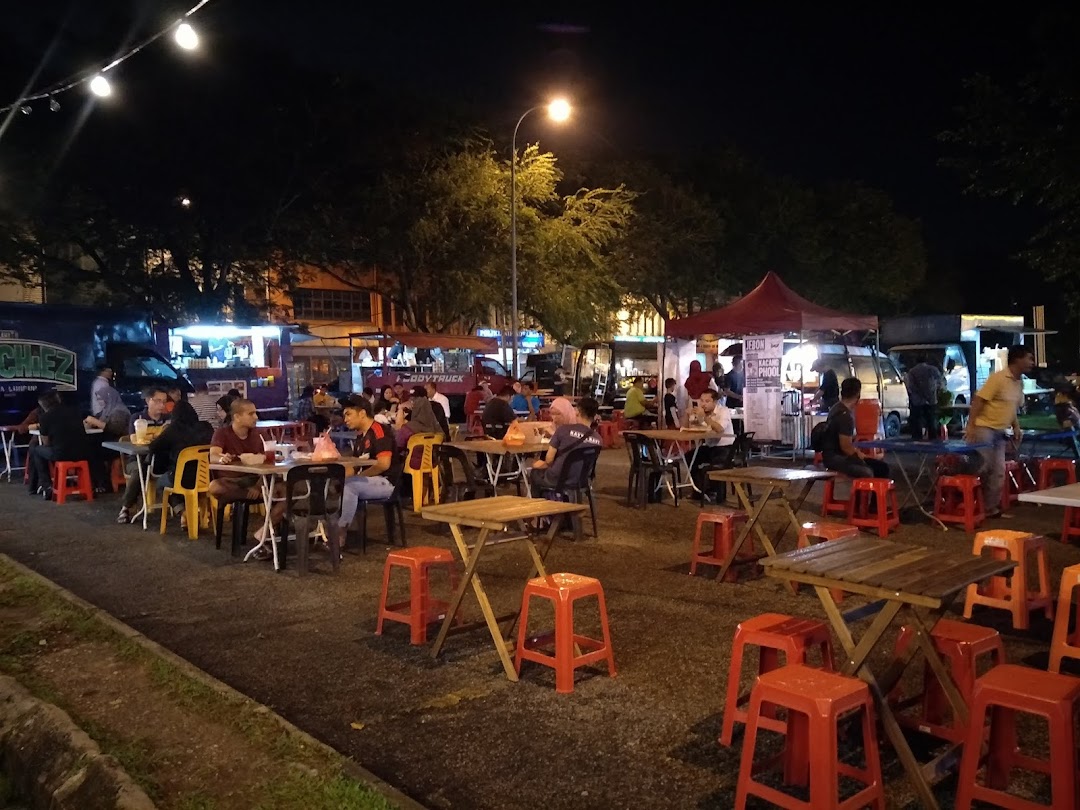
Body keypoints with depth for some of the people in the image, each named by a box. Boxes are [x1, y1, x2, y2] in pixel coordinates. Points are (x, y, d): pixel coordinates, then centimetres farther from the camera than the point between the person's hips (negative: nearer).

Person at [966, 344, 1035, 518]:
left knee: (998, 471, 8)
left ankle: (990, 508, 16)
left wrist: (1016, 427, 10)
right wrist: (970, 426, -24)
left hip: (1000, 432, 9)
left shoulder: (1020, 382, 10)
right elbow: (978, 400, -19)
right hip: (983, 428, -9)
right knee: (981, 468, -7)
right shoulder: (998, 378, -16)